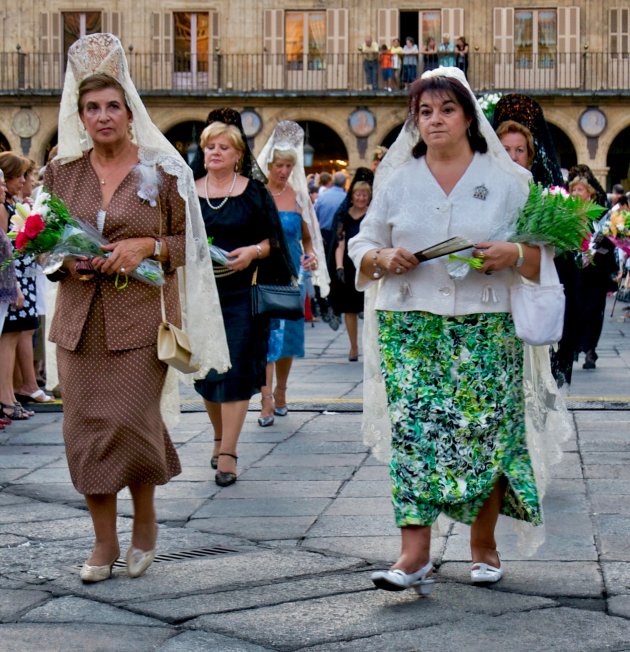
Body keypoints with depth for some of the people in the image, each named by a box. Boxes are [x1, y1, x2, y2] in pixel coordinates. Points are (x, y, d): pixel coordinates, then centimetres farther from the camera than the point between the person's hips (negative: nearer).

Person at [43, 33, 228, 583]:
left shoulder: (163, 171, 0)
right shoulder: (62, 173, 8)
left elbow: (189, 242, 5)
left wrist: (147, 246, -12)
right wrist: (65, 261, -4)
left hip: (141, 316, -3)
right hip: (80, 317, 3)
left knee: (129, 420, -9)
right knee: (84, 425, 2)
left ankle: (145, 517, 18)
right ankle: (104, 542, 14)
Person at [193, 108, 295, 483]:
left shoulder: (254, 192, 1)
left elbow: (272, 240, 3)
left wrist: (253, 251, -16)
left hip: (241, 294, -3)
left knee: (235, 370, -8)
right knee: (207, 370, 8)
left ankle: (228, 453, -7)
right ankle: (220, 437, 28)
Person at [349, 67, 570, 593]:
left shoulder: (506, 181, 8)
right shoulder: (397, 181, 12)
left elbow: (542, 257, 8)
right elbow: (361, 248, 15)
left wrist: (513, 255, -14)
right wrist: (384, 259, -7)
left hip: (485, 328, -1)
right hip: (410, 328, 1)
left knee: (485, 434, 0)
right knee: (413, 430, -9)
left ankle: (483, 546, 17)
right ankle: (414, 555, -12)